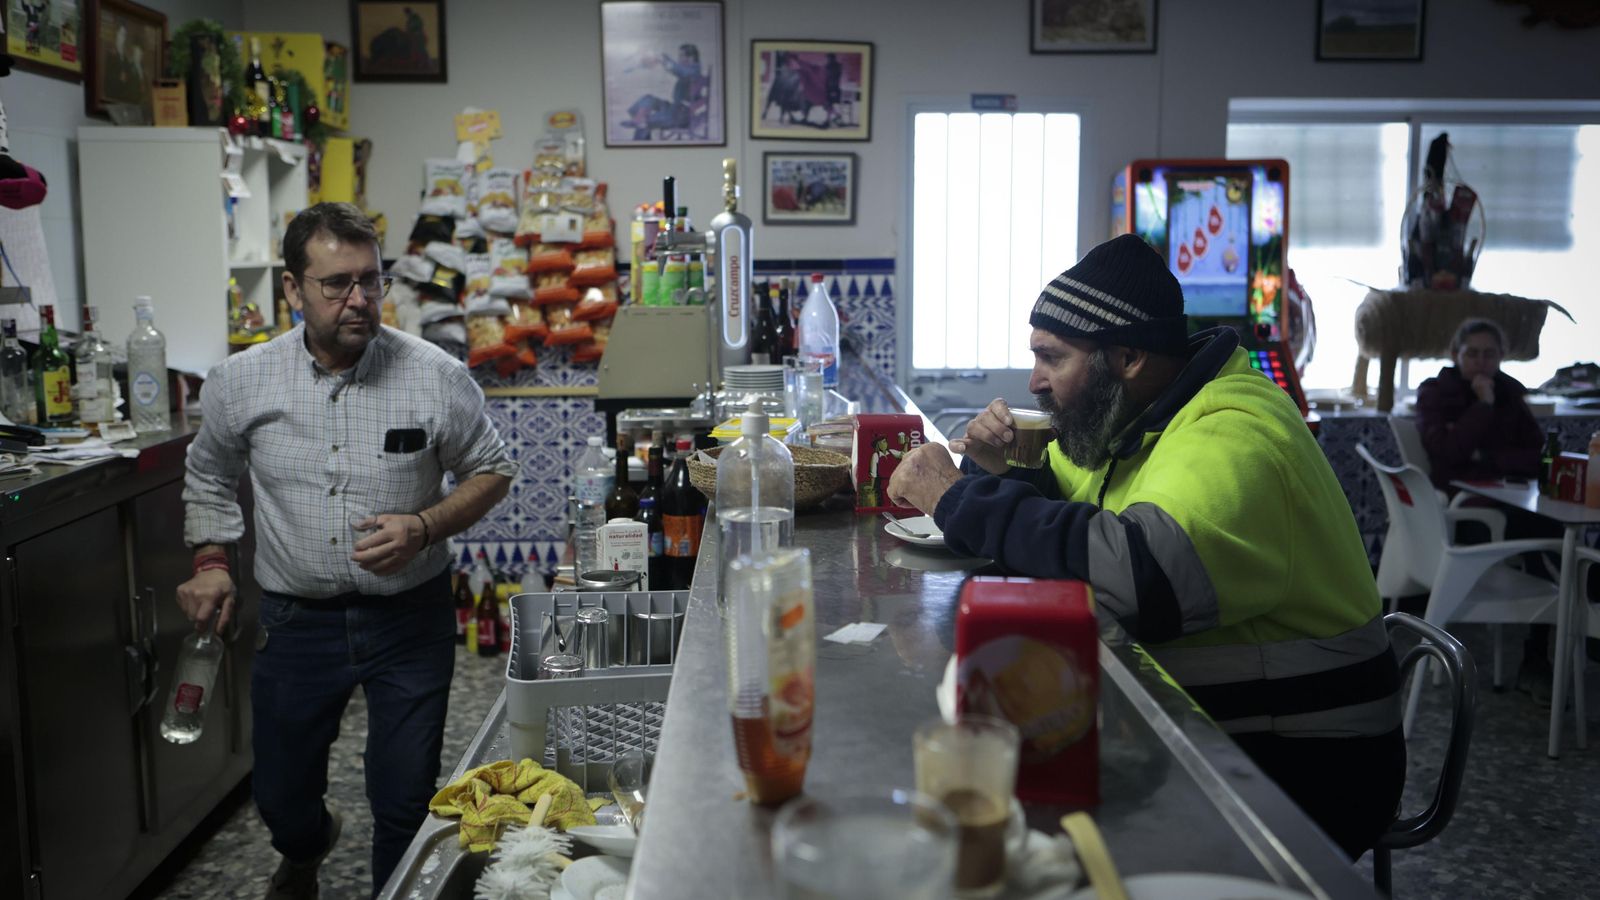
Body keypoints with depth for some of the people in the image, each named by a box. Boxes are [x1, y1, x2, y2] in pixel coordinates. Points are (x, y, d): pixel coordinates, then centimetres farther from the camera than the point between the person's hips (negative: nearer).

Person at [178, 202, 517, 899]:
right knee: (280, 797, 19)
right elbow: (209, 476, 14)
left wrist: (424, 527, -15)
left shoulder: (436, 376, -12)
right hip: (297, 621, 2)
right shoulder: (240, 382, -5)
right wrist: (211, 559, 2)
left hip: (410, 615, -2)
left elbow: (492, 470, 0)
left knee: (406, 803, 6)